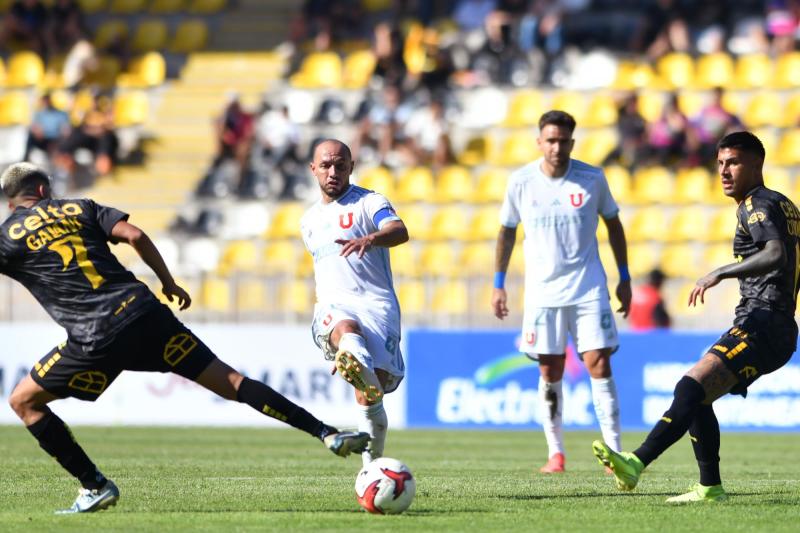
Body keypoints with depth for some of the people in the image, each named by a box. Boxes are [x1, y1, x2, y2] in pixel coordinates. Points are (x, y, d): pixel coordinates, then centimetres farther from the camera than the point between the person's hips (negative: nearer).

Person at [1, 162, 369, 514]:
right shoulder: (81, 209, 18)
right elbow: (134, 235, 6)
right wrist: (169, 284, 15)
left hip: (96, 340, -4)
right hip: (145, 313, 4)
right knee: (230, 382, 8)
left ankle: (95, 488, 8)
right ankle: (328, 433, -1)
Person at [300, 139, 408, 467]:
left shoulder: (369, 203, 5)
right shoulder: (309, 221, 26)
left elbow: (399, 231, -17)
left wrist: (370, 239, -40)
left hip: (375, 303, -2)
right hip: (333, 306, 2)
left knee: (370, 397, -18)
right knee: (346, 330, -39)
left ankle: (372, 468, -1)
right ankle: (358, 368, -75)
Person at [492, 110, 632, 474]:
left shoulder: (592, 179, -3)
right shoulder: (521, 182, -2)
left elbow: (613, 224, 10)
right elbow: (507, 230, 11)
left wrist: (624, 278, 9)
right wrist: (498, 285, 10)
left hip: (588, 289, -1)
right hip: (543, 291, 1)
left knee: (599, 365, -8)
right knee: (550, 373, 3)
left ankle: (614, 453, -6)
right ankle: (555, 452, 14)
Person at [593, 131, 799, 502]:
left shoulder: (757, 205, -7)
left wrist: (720, 273, -28)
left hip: (760, 326, -11)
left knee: (690, 389, -25)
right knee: (696, 396, 14)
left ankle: (636, 464, -41)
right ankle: (710, 488, 12)